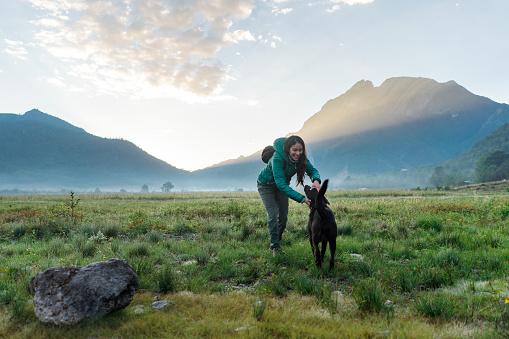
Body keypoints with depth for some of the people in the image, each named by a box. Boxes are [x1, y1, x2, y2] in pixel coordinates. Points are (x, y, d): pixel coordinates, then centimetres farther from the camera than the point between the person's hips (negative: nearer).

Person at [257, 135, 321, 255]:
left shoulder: (301, 157, -23)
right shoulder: (277, 158, -40)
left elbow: (312, 170, -16)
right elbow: (281, 184, -43)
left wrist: (316, 180, -42)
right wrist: (302, 198, -50)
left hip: (282, 186, 5)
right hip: (266, 184, -5)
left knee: (283, 215, 5)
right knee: (272, 214, -13)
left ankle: (276, 241, 24)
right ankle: (275, 246, -1)